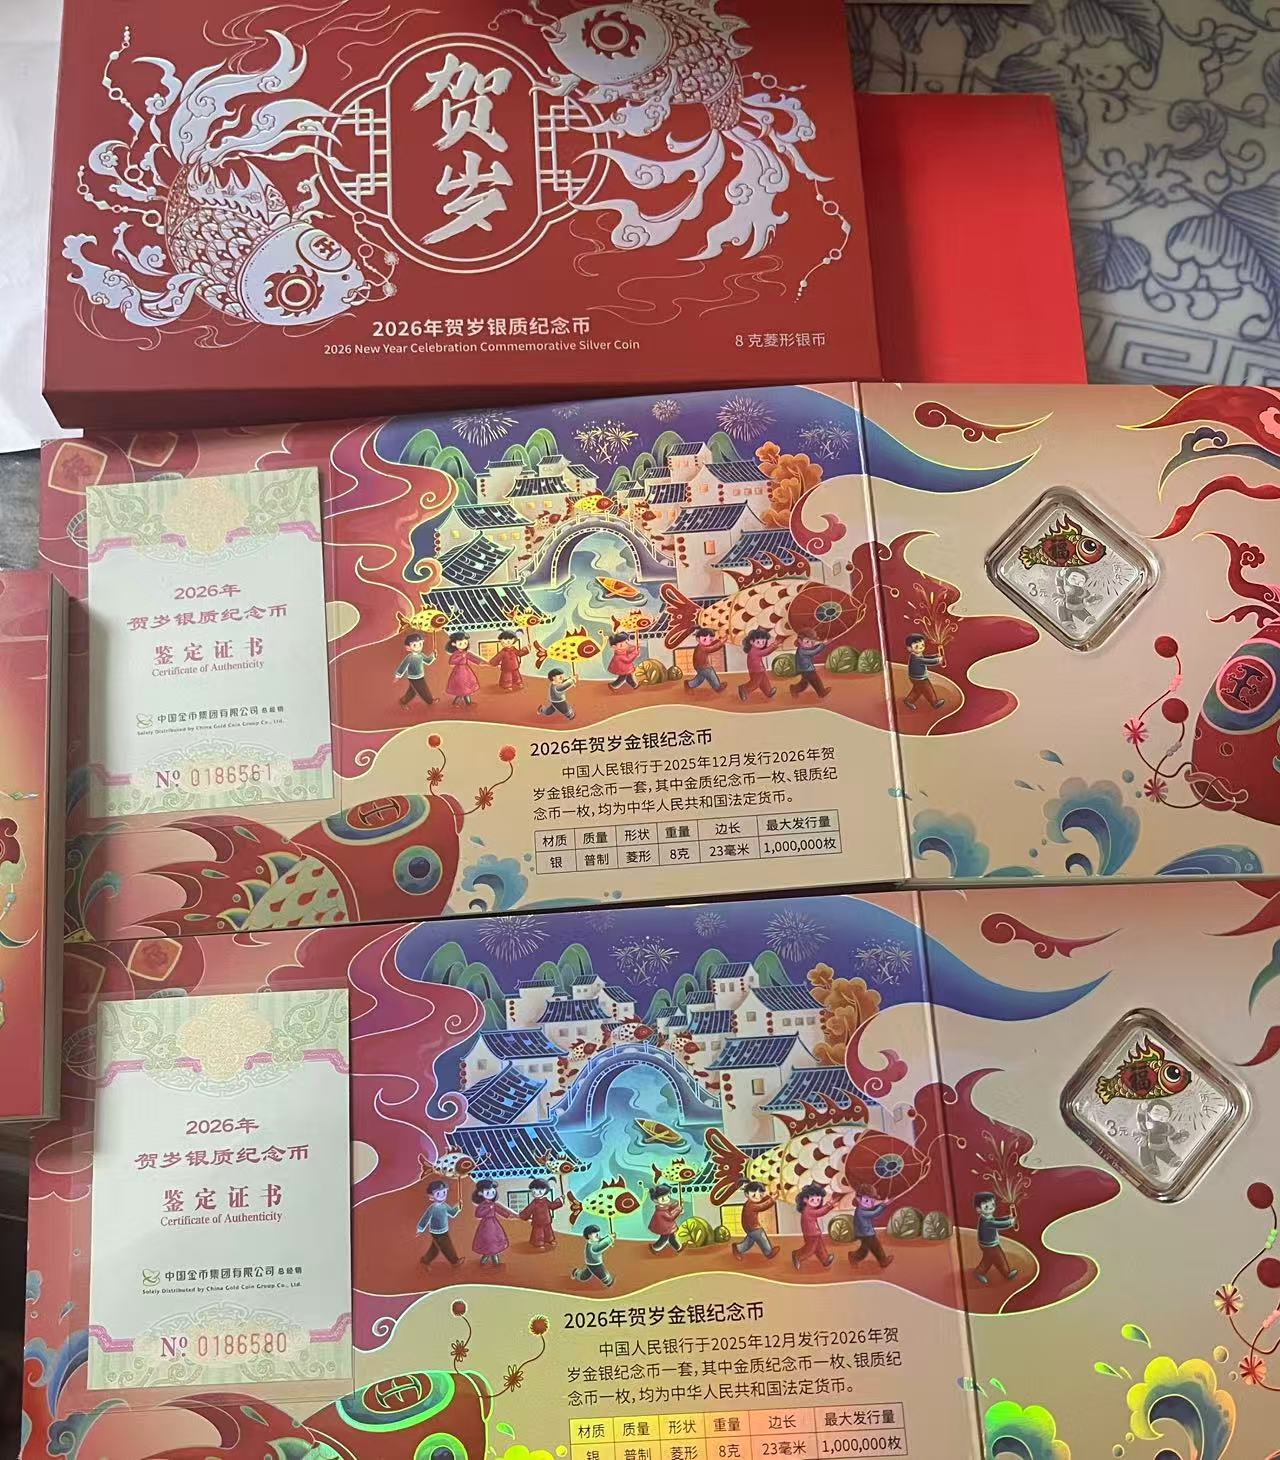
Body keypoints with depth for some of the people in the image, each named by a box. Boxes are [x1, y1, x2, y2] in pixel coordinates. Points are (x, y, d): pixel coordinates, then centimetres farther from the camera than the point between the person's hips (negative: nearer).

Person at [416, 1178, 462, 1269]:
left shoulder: (444, 1205, -4)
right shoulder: (432, 1208, -27)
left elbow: (452, 1213, 11)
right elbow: (425, 1219, -21)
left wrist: (458, 1208, -4)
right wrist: (420, 1230, -16)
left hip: (444, 1232, 7)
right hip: (437, 1233, -7)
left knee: (435, 1248, 20)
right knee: (447, 1248, 7)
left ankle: (425, 1260, 38)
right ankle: (455, 1262, 27)